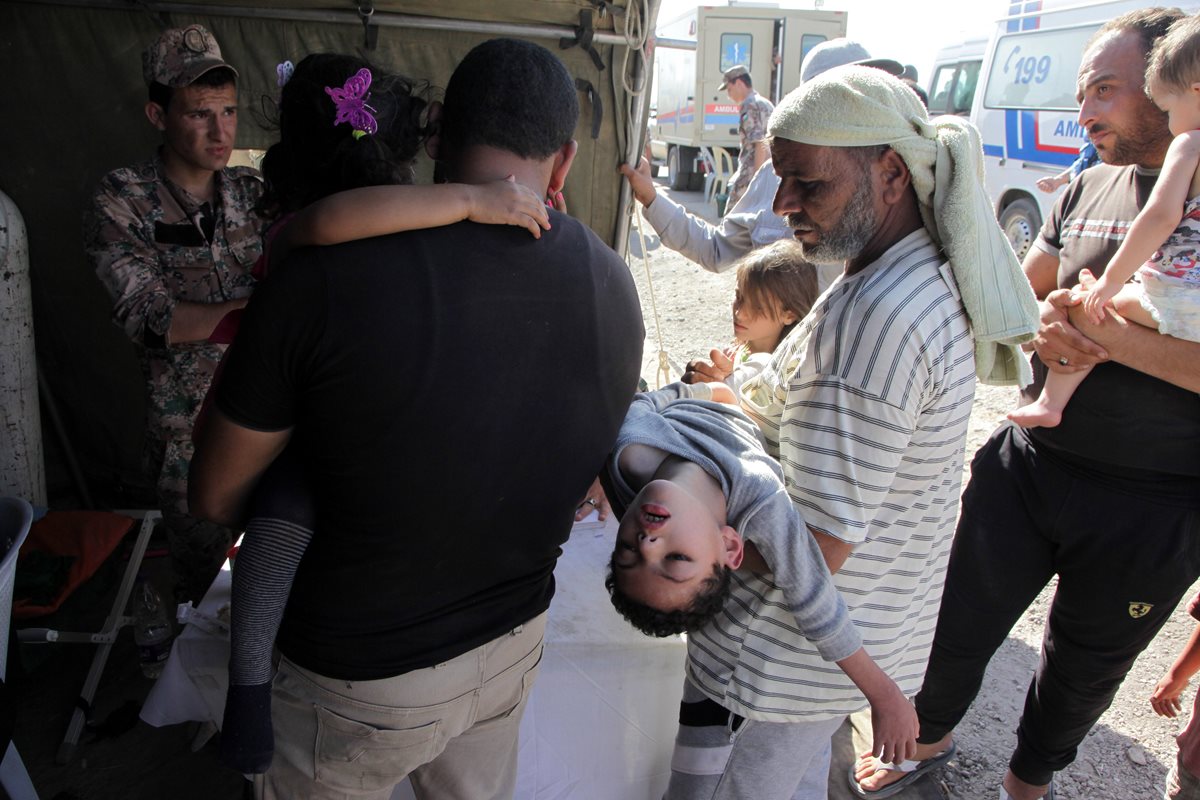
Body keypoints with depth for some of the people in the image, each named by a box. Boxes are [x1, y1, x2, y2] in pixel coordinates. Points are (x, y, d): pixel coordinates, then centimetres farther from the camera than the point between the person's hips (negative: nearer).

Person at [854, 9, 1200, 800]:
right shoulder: (1090, 188, 4)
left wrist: (1115, 338, -27)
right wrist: (1045, 330, -12)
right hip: (1030, 462, 4)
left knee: (1086, 662, 19)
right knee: (961, 620, 15)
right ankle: (929, 733, 44)